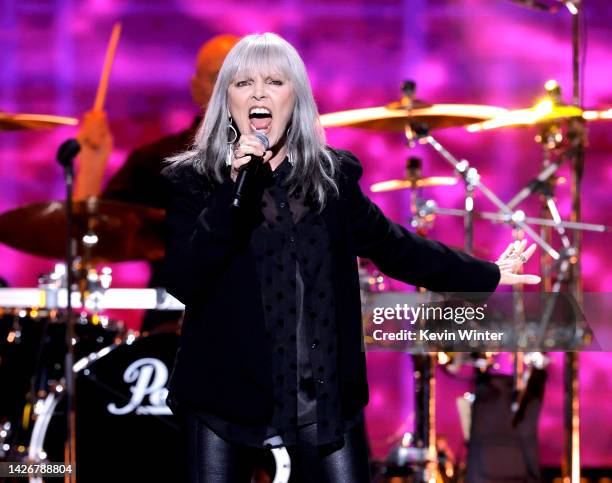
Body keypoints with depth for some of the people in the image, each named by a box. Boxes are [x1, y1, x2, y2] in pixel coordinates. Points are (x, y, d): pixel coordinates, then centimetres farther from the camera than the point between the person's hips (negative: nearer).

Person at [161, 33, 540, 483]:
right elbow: (183, 283, -12)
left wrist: (486, 275, 19)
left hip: (323, 392, 2)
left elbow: (393, 246, 16)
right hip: (230, 389, -2)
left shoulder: (331, 174, 7)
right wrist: (235, 191, -19)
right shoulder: (193, 179, -1)